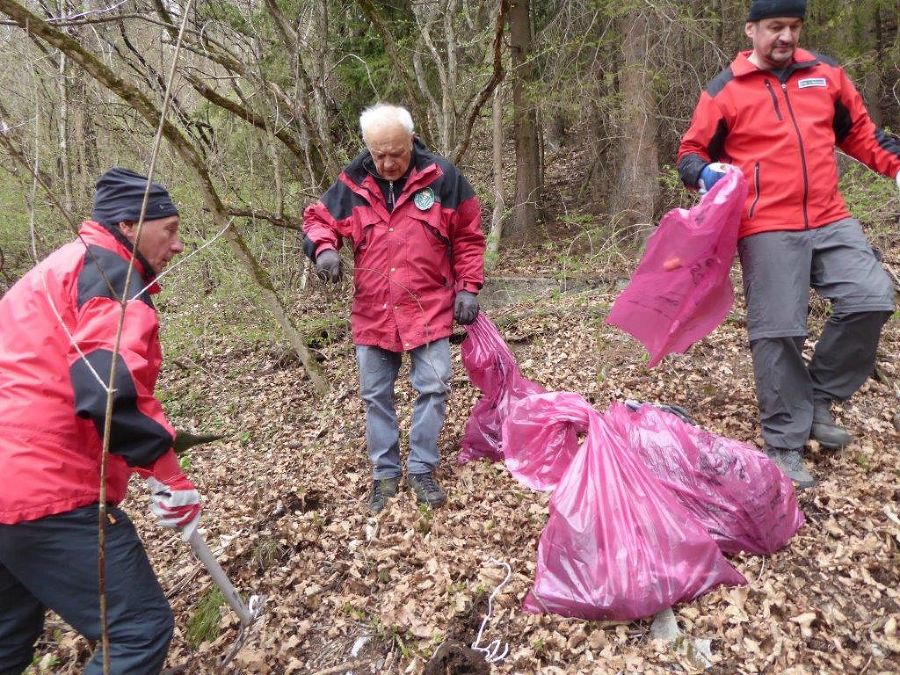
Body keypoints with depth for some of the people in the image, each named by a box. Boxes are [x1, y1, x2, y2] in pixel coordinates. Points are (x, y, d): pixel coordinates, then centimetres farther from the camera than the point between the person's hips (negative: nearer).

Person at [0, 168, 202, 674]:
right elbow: (112, 387, -24)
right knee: (142, 629, -4)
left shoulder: (60, 268, 23)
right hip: (46, 487, -11)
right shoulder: (110, 270, -9)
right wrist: (169, 477, -16)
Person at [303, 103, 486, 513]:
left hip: (428, 308, -1)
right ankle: (385, 473, 25)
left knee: (433, 388, 0)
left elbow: (468, 236, 2)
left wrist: (468, 287, -2)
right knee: (376, 396, 9)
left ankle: (422, 469, 18)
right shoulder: (352, 182, -1)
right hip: (372, 312, 2)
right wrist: (324, 248, -13)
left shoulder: (440, 177, -5)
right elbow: (318, 218, 9)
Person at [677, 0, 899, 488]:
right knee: (777, 333, -5)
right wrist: (704, 172, -16)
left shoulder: (825, 74, 14)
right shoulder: (725, 90, 2)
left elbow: (859, 132, 23)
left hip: (830, 221, 5)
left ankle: (819, 399, 12)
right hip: (767, 230, -4)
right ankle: (784, 444, 7)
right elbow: (691, 151, 6)